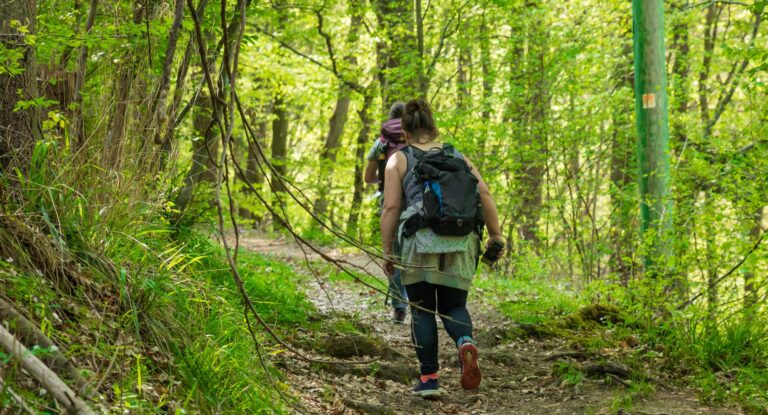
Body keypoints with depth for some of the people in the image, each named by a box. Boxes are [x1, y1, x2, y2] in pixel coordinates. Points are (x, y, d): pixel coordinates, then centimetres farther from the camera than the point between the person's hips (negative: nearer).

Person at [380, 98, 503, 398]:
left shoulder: (399, 160, 8)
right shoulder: (458, 157, 16)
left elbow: (391, 207, 0)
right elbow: (484, 194, 5)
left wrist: (387, 251, 4)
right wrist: (495, 234, 8)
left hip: (418, 242, -2)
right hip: (460, 242, 2)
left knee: (422, 310, 9)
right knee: (453, 305, 14)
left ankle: (429, 379, 5)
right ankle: (465, 343, -18)